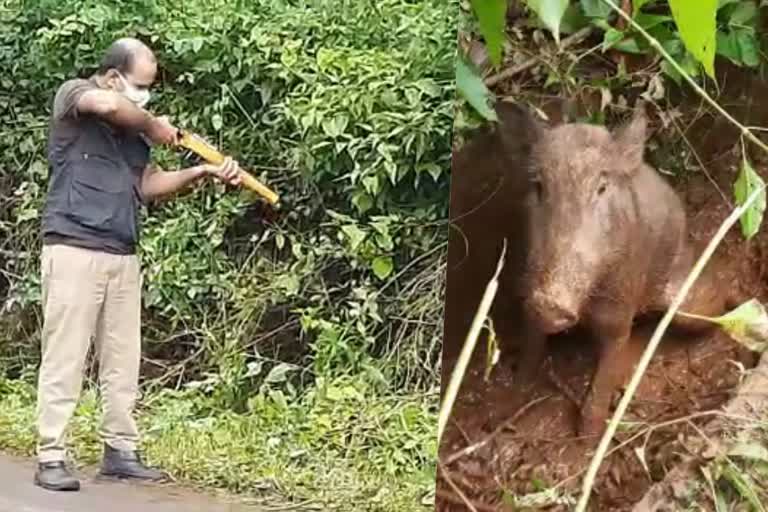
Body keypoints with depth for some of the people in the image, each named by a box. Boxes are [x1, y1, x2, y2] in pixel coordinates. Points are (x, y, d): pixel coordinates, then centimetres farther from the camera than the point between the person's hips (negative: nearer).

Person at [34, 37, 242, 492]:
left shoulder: (134, 124, 18)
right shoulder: (73, 95, -2)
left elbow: (147, 185, 14)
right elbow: (108, 105, -25)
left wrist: (205, 172, 3)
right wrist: (155, 126, -8)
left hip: (124, 257, 7)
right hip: (73, 250, -7)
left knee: (123, 361, 8)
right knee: (65, 357, -6)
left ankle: (122, 451, 15)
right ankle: (51, 457, -2)